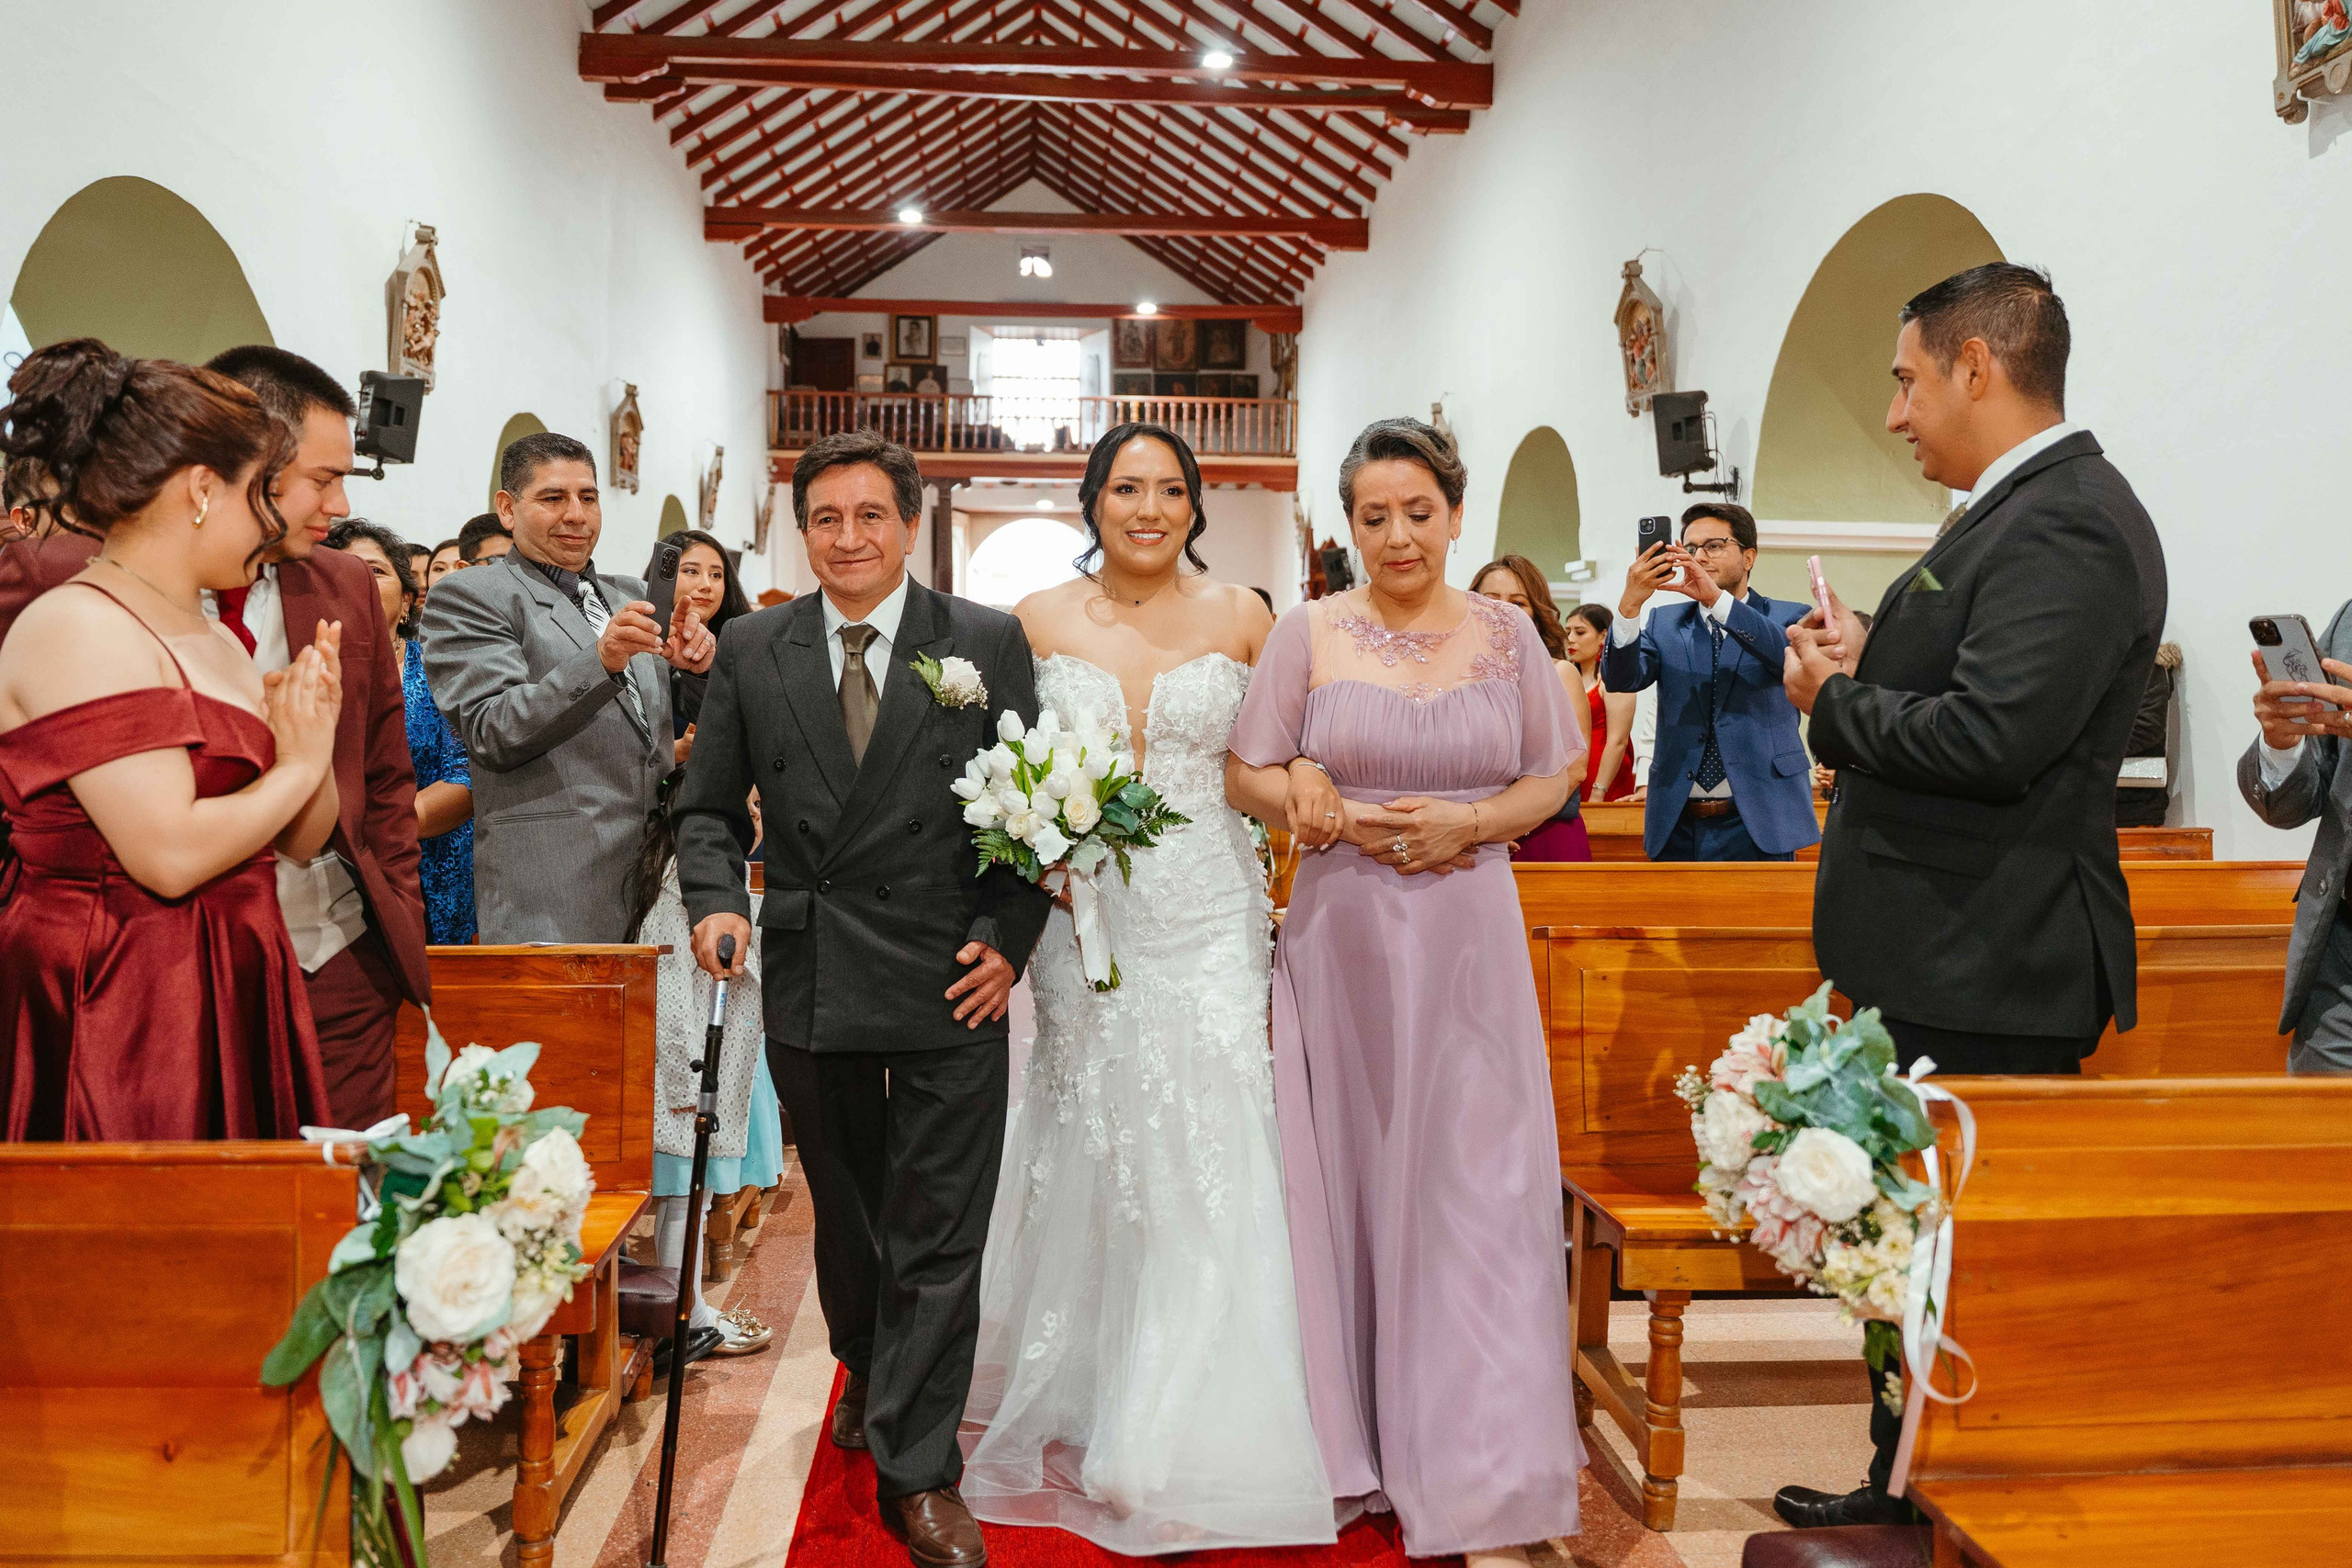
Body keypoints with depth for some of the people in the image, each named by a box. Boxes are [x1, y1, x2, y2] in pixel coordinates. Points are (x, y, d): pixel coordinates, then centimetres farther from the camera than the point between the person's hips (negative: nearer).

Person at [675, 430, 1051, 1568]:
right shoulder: (752, 651, 4)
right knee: (844, 1208, 21)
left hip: (952, 982, -2)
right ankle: (867, 1370, 47)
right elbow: (708, 806, 8)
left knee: (937, 1232, 2)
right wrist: (718, 902, -10)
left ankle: (917, 1468, 15)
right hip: (810, 982, 3)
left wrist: (1010, 939, -10)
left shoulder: (989, 642, -2)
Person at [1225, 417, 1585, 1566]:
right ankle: (1360, 1433, 27)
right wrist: (1341, 818, -13)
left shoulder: (1506, 634, 6)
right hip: (1342, 935, 0)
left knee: (1476, 1189, -1)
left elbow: (1552, 776, 8)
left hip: (1469, 939, 1)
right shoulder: (1308, 632, 2)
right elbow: (1246, 776, 2)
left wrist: (1467, 823, -9)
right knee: (1351, 1177, 7)